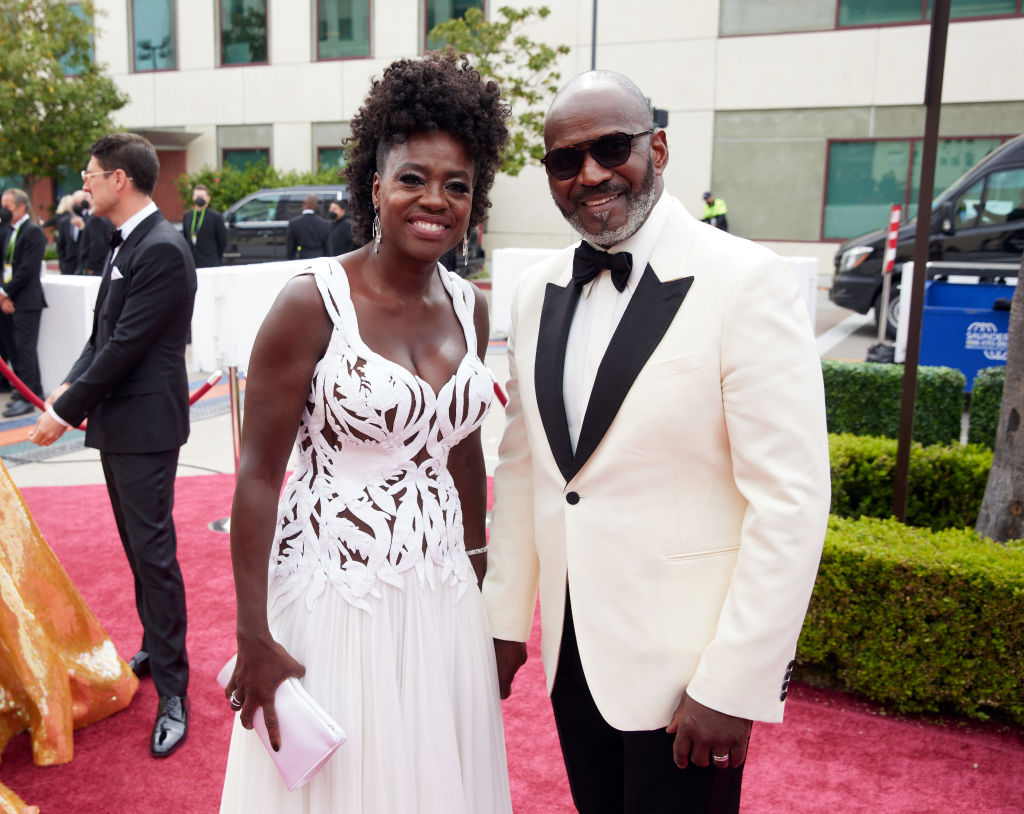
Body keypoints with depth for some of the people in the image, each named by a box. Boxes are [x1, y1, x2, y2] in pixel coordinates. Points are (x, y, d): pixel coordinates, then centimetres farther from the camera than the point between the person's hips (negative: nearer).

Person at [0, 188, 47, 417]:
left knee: (25, 347, -7)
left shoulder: (33, 232, -11)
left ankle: (26, 398, -3)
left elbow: (27, 269, -17)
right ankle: (35, 391, 20)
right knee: (22, 347, 12)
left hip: (27, 301, -9)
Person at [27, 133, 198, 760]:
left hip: (145, 425, -9)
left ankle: (172, 689, 8)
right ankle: (156, 650, 35)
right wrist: (71, 388, 2)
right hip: (118, 422, 9)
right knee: (137, 547, 19)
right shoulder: (127, 243, 13)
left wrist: (67, 413, -14)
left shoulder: (162, 250, -18)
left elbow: (127, 345, -20)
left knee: (153, 552, -3)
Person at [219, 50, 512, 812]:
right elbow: (258, 473, -13)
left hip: (444, 598, 5)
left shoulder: (470, 307, 2)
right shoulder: (313, 301, -14)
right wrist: (255, 640, -14)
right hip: (335, 596, -5)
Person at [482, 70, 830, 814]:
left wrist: (732, 687, -17)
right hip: (572, 654, 6)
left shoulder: (746, 282, -15)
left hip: (683, 666, -5)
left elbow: (791, 502, -17)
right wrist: (505, 619, 10)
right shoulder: (539, 292, 5)